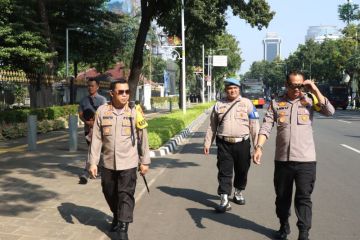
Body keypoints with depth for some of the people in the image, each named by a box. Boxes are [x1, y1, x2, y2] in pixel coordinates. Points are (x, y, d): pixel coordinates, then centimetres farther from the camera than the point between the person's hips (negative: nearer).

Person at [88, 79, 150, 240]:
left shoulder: (134, 112, -6)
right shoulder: (102, 111, -4)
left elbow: (143, 138, 1)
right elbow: (96, 139, 0)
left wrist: (144, 161, 3)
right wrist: (93, 162, -1)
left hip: (128, 163, -2)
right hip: (108, 163, 3)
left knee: (126, 196, -3)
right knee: (110, 194, 18)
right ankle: (117, 217, 44)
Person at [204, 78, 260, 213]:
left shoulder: (247, 103, 3)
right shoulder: (219, 105, 8)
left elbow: (254, 125, 1)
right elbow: (212, 126, 12)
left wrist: (257, 144, -4)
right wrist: (207, 143, 9)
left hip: (242, 143, 0)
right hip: (224, 144, 0)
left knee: (242, 170, 13)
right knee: (224, 172, -1)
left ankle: (238, 193, 35)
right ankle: (224, 200, 4)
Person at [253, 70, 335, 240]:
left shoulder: (310, 99, 3)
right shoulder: (276, 103, 4)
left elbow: (330, 112, -11)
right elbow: (266, 127, -1)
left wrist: (315, 90, -11)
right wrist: (259, 147, -14)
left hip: (306, 159, -2)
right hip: (282, 159, 2)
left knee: (304, 197, 1)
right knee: (282, 196, 15)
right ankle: (284, 226, 34)